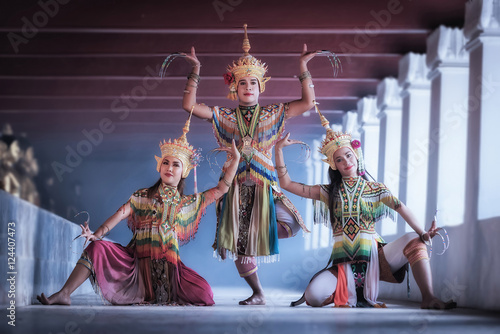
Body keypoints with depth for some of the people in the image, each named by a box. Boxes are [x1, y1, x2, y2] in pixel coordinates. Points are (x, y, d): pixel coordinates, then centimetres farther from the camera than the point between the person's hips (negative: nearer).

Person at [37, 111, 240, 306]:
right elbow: (121, 214, -2)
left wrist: (235, 160, 6)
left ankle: (164, 296, 6)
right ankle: (64, 295, -20)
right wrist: (96, 235, -18)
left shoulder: (188, 203, 14)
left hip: (168, 265, 0)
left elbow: (221, 189, 14)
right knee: (97, 248, -22)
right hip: (136, 261, 0)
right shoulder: (142, 196, 12)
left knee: (204, 295, -22)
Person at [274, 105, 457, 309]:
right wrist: (278, 149, 0)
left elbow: (400, 208, -7)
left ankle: (429, 299, -28)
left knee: (413, 241, -26)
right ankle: (348, 292, 7)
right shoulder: (329, 193, 10)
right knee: (314, 296, -26)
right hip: (343, 263, 0)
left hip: (374, 256, 0)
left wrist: (421, 233, -25)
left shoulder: (375, 189, 9)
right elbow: (287, 184, 6)